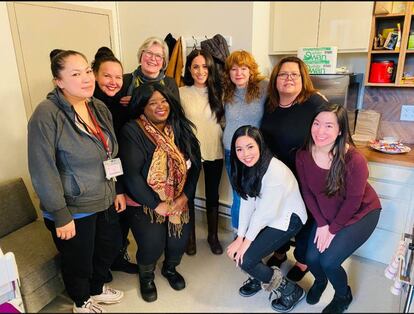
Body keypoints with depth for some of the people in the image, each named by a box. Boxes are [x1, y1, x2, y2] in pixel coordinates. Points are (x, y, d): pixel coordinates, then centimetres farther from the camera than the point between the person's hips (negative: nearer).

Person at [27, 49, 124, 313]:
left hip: (104, 202, 7)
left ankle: (97, 289, 53)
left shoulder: (100, 107, 1)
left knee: (110, 247, 23)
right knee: (79, 263, 15)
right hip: (73, 211, -6)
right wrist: (61, 216, -18)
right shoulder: (47, 114, -20)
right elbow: (42, 170, -21)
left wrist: (116, 191, 11)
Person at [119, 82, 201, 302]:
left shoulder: (180, 127, -2)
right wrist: (156, 204, -17)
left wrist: (185, 195, -10)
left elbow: (195, 162, -2)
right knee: (151, 245, 0)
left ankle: (170, 268, 45)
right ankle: (146, 277, 38)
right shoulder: (132, 131, -17)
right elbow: (131, 174, -21)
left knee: (180, 239, 8)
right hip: (146, 204, -4)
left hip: (179, 201, 4)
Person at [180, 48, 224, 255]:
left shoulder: (218, 92, 1)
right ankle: (190, 237, 32)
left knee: (212, 195, 14)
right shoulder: (181, 93, -5)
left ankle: (213, 236, 33)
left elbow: (224, 119, 9)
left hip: (215, 152, 2)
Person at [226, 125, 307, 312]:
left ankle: (291, 291, 9)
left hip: (288, 218, -7)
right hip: (266, 217, 7)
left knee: (244, 259, -11)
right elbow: (247, 203, -7)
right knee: (235, 251, -1)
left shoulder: (275, 171, -31)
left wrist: (247, 240, -15)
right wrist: (240, 237, -11)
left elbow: (266, 211, -26)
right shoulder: (247, 166, -7)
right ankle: (259, 278, 29)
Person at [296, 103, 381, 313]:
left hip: (361, 213, -4)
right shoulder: (303, 155, -18)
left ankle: (343, 296, 23)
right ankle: (320, 280, 32)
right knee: (312, 258, -7)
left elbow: (353, 202, -19)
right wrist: (321, 224, -9)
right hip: (325, 214, 4)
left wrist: (333, 229, -11)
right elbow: (307, 192, -6)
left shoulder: (354, 160, -30)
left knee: (329, 261, -13)